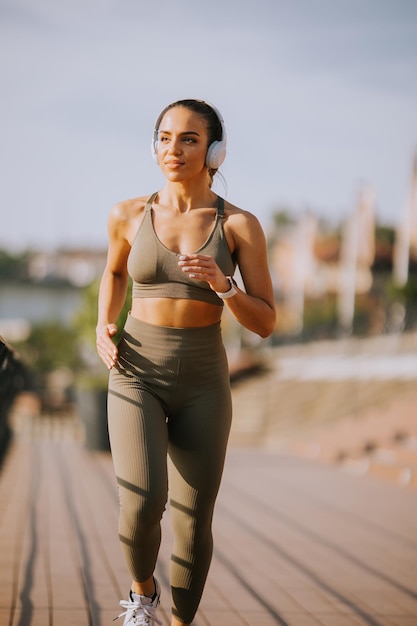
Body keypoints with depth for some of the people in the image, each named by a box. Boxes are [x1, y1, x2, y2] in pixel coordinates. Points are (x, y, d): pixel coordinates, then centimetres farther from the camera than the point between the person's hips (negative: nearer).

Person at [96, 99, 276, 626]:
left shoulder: (241, 226, -5)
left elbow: (265, 323, -4)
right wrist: (103, 328, 3)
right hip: (136, 377, 0)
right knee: (142, 503, -21)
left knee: (193, 523, 1)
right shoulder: (129, 216, -1)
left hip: (202, 384, 0)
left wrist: (222, 284, -23)